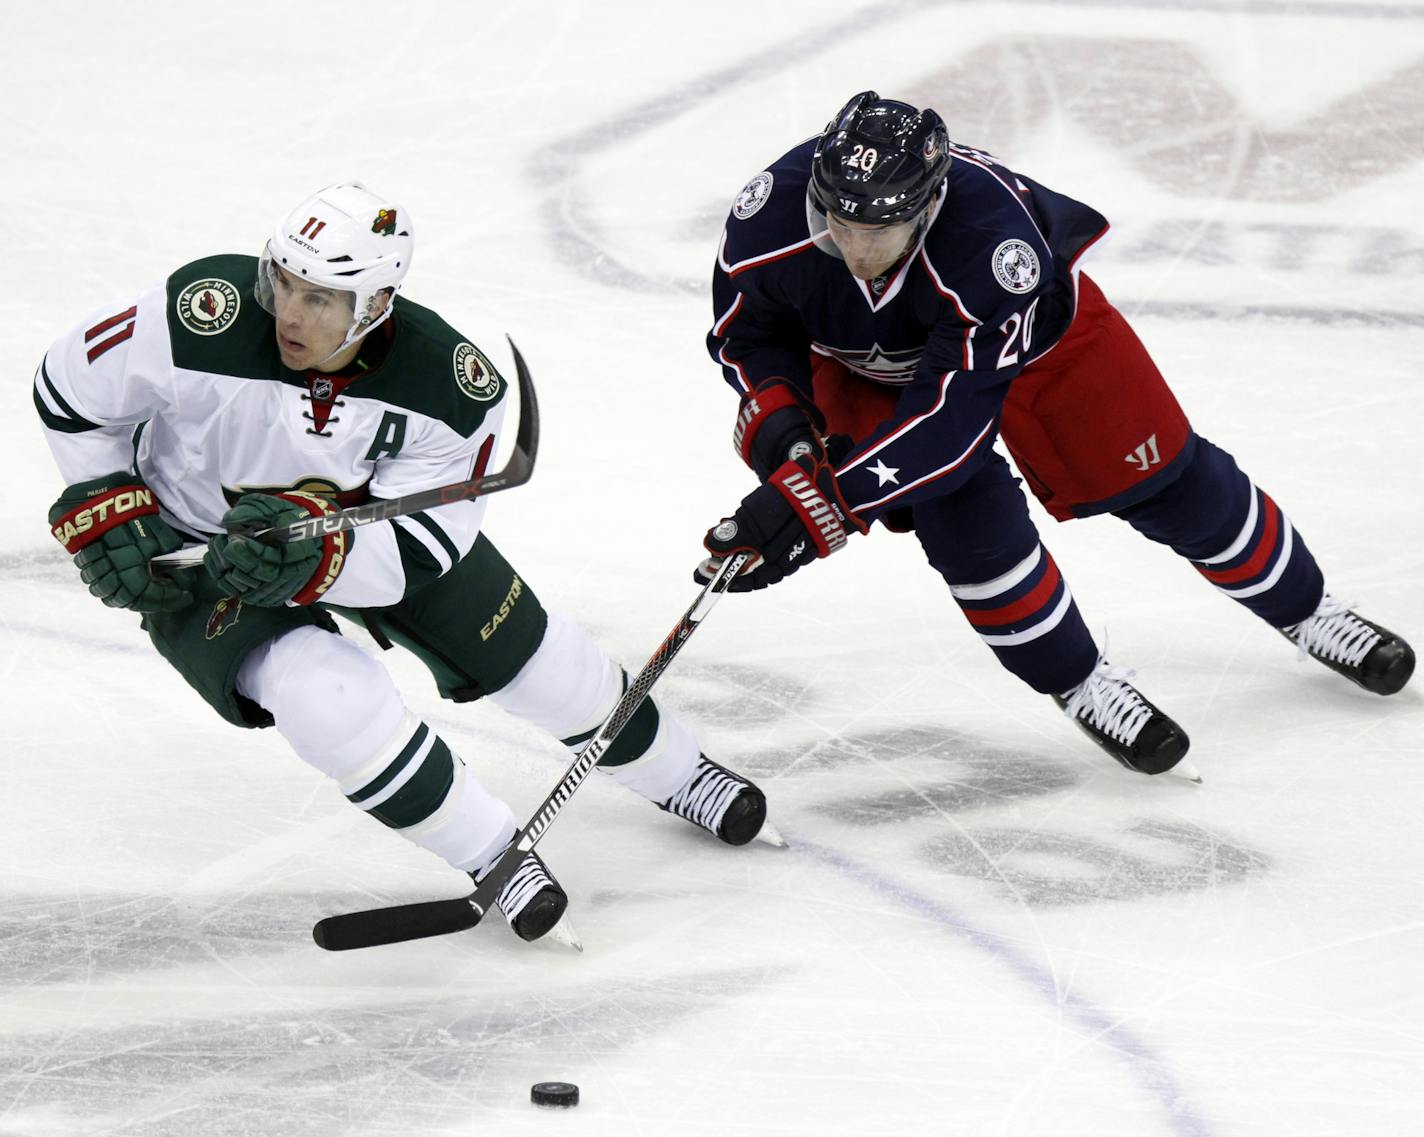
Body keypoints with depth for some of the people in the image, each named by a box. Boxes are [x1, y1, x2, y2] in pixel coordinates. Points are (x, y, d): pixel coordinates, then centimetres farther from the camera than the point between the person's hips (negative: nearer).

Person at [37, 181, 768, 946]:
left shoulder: (452, 386, -29)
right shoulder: (205, 321, -35)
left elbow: (418, 547, -27)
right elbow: (71, 390, -18)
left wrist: (317, 550, -45)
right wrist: (106, 514, -20)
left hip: (362, 514, 2)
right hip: (194, 543, -2)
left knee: (526, 652, 9)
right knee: (325, 694, -26)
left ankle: (672, 772, 39)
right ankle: (491, 855, -5)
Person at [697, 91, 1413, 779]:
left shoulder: (991, 239, -46)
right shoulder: (770, 217, -36)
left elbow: (953, 414, -45)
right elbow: (745, 334, -15)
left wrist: (821, 502, -50)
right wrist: (778, 421, -33)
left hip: (1032, 325, -2)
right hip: (871, 366, 2)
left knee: (1157, 475, 6)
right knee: (964, 510, -22)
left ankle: (1303, 610, 32)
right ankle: (1078, 685, 0)